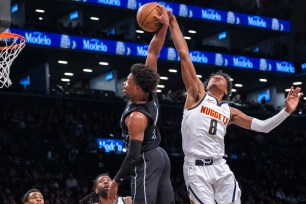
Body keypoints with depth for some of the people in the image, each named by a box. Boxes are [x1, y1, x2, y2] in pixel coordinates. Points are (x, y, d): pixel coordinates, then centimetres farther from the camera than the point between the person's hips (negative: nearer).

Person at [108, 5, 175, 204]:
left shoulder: (136, 117, -22)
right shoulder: (150, 93, 0)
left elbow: (134, 154, -22)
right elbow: (153, 52, 4)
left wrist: (117, 181, -15)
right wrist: (164, 26, -3)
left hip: (146, 161, -9)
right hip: (161, 156, 9)